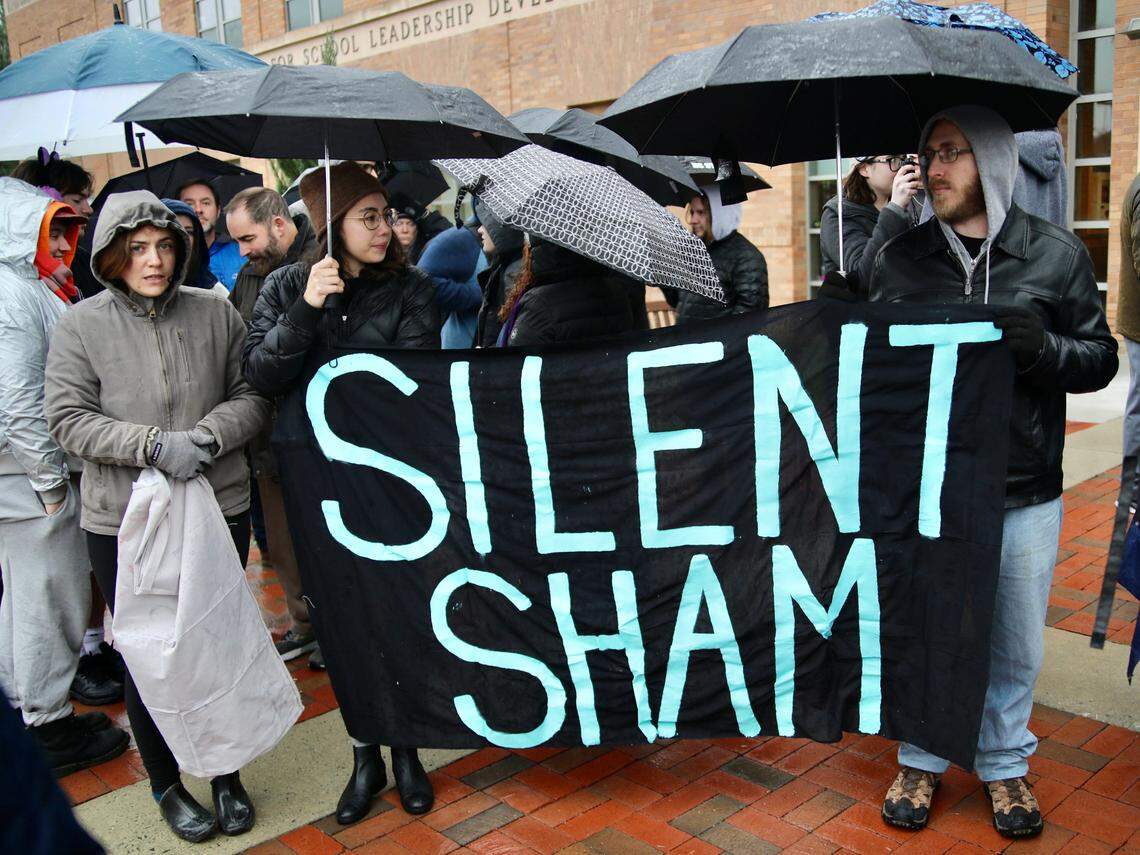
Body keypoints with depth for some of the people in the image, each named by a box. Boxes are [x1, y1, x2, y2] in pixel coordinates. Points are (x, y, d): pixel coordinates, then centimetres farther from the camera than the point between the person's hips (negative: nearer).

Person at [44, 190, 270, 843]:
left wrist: (209, 433, -17)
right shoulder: (81, 326, -5)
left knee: (220, 646, 14)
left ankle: (227, 774, 36)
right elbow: (69, 419, -9)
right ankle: (167, 784, 35)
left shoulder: (216, 313, -2)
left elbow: (252, 397, 1)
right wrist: (154, 445, -21)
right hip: (124, 522, -1)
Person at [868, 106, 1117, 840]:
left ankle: (1005, 766, 36)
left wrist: (1046, 350, -17)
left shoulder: (1056, 254, 1)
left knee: (1017, 645, 13)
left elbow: (1100, 359, 3)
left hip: (1025, 495, 0)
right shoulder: (899, 259, 2)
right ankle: (921, 763, 33)